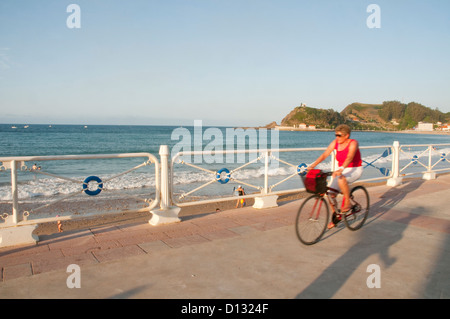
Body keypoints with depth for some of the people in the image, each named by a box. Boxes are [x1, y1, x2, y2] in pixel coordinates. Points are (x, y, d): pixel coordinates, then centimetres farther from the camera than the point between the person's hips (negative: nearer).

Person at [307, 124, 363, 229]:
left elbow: (349, 157, -34)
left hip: (355, 170, -6)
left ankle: (347, 203, -17)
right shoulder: (335, 143, -3)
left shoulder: (353, 143, -17)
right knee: (331, 194, -7)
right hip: (341, 170, 6)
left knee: (341, 179, -39)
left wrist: (341, 169, -51)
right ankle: (335, 217, 13)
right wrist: (312, 165, -23)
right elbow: (324, 154, -10)